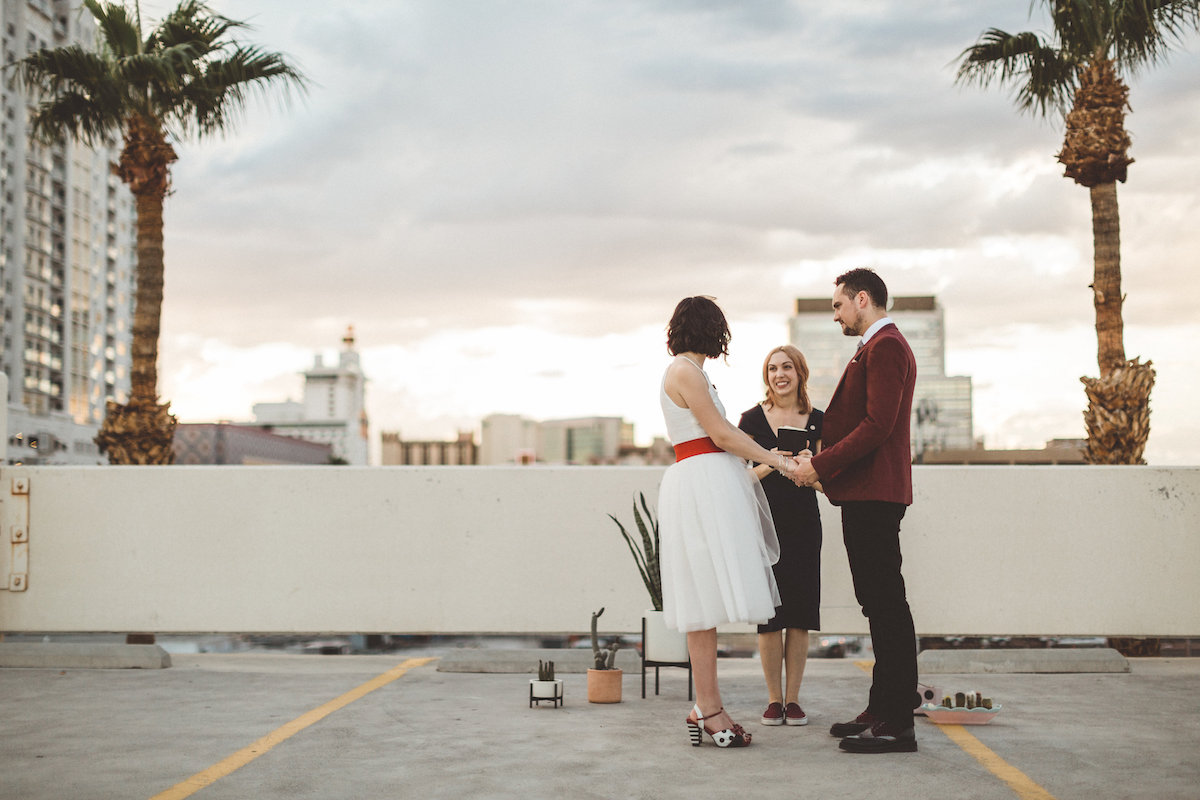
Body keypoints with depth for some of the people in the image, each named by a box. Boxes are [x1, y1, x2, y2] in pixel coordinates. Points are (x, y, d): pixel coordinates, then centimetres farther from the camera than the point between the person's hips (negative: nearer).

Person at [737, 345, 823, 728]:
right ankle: (774, 699, 7)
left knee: (800, 611, 0)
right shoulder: (752, 419, 3)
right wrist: (768, 465, -16)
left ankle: (793, 698, 9)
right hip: (764, 520, -2)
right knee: (769, 612, -3)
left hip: (803, 522, 2)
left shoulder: (817, 420, 8)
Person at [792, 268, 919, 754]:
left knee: (887, 604, -9)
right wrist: (824, 463, 14)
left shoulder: (885, 347, -12)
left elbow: (877, 425, -21)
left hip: (875, 493, -11)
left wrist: (821, 465, -16)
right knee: (879, 604, 13)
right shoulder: (877, 347, 22)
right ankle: (882, 710, 19)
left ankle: (897, 724, -7)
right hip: (865, 494, 11)